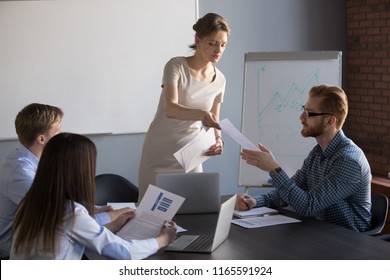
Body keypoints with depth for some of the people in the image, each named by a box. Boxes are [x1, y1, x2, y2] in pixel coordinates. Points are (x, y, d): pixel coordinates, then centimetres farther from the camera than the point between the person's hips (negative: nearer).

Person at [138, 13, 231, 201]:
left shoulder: (219, 80, 1)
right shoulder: (176, 66, -14)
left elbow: (214, 120, 8)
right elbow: (170, 109, -28)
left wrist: (218, 140, -13)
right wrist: (201, 114, -45)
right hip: (160, 151, -4)